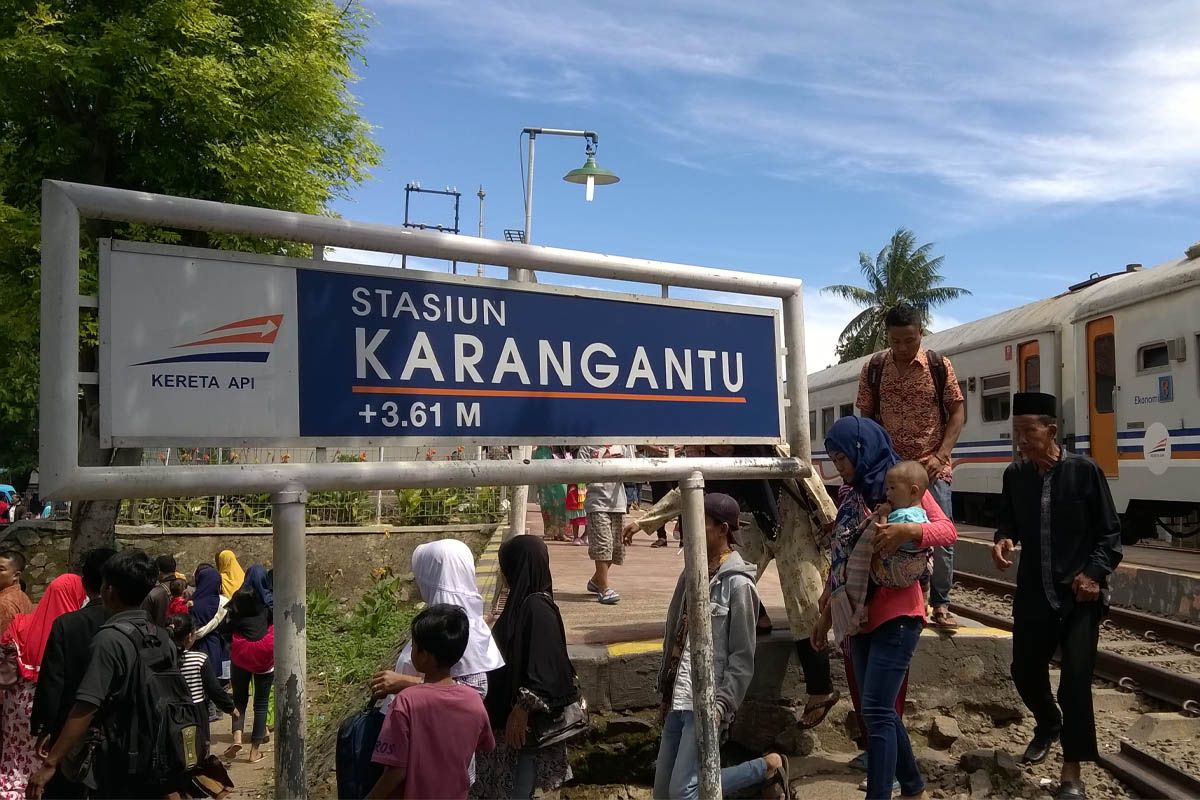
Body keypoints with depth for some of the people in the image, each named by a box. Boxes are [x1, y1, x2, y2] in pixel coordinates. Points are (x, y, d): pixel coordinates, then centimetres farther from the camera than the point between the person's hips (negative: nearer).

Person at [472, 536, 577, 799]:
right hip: (509, 707, 9)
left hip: (526, 717, -9)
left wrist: (521, 711, -22)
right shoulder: (524, 600, 6)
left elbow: (542, 669, -25)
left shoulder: (536, 608, -22)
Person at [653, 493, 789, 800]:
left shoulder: (738, 584, -13)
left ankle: (768, 766, 10)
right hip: (677, 700, 8)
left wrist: (722, 705, -17)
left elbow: (742, 657, -12)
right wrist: (666, 691, 15)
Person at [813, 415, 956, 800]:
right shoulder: (850, 495, 11)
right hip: (859, 618, 7)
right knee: (878, 709, 12)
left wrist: (908, 530, -34)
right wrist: (826, 614, 16)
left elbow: (948, 530, -14)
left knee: (876, 710, -11)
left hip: (896, 615, -7)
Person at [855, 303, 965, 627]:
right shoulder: (872, 369, -1)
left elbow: (957, 413, 0)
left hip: (932, 467, -1)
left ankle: (941, 605, 10)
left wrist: (940, 456, -10)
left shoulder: (940, 366, -3)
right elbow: (866, 419, 5)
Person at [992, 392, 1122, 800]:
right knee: (1024, 669, 16)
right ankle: (1048, 724, 48)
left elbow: (1109, 532, -5)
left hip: (1080, 595, -4)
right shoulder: (1014, 475, -1)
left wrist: (1095, 573, -16)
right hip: (1033, 594, 4)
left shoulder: (1085, 471, -12)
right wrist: (1003, 539, -10)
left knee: (1075, 681, -4)